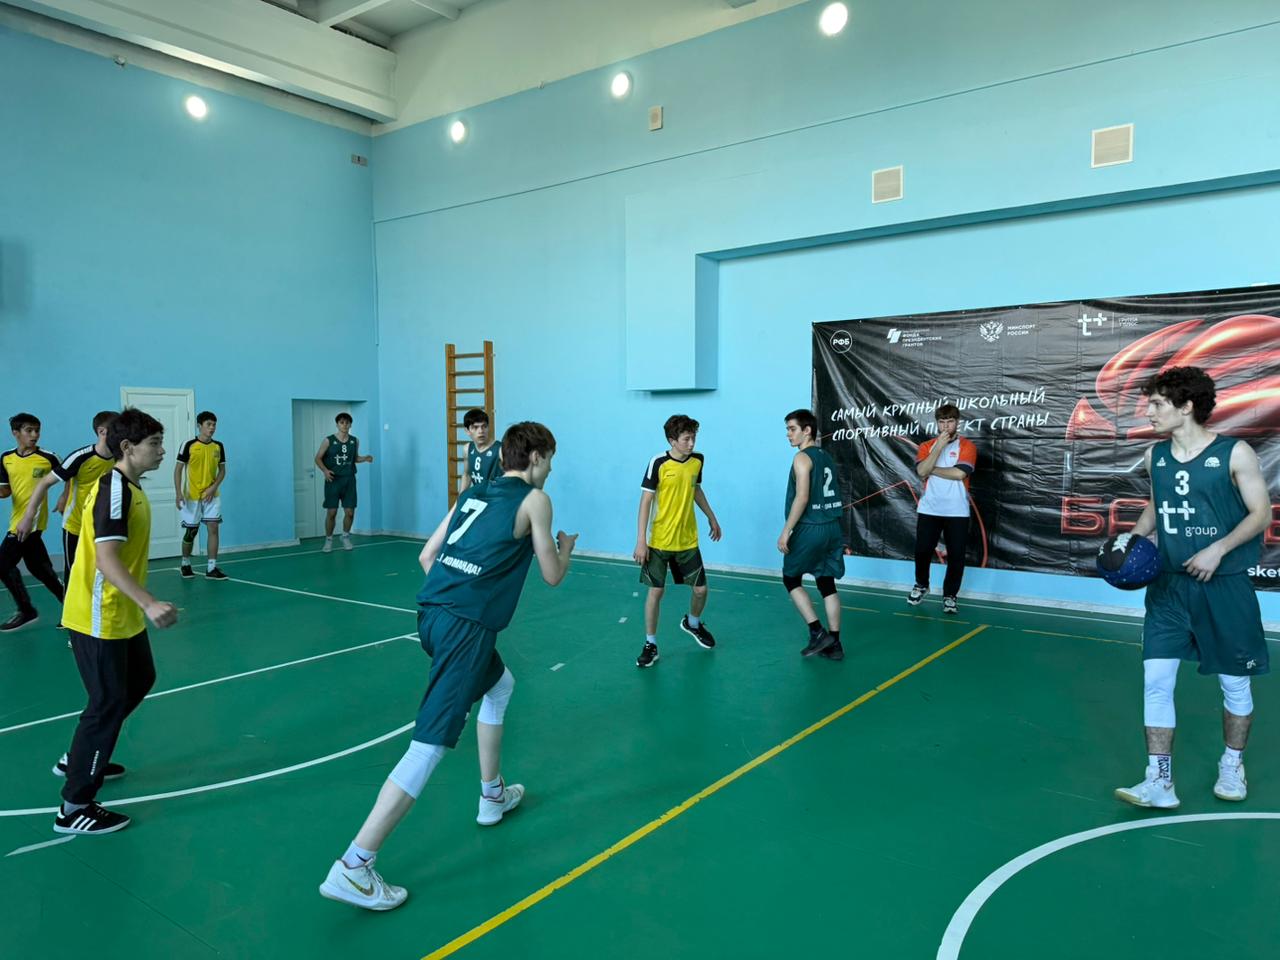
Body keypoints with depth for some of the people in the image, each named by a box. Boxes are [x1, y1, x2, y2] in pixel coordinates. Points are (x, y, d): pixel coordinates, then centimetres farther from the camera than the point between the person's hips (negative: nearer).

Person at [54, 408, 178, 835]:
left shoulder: (130, 488, 8)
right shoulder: (113, 491, -22)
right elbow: (106, 560, -31)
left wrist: (143, 604, 26)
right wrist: (149, 604, -40)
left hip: (123, 616, 10)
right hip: (98, 620, -10)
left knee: (139, 681, 23)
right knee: (109, 703, -3)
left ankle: (79, 759, 39)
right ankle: (74, 808, 9)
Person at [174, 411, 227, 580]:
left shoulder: (218, 446, 2)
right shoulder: (188, 445, -8)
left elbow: (222, 470, 8)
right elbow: (178, 470, -6)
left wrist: (213, 487, -8)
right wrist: (178, 492, -15)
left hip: (212, 495, 3)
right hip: (192, 496, -3)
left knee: (213, 529, -5)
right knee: (191, 532, 7)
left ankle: (211, 568, -2)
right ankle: (185, 564, 28)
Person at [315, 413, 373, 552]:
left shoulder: (355, 441, 5)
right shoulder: (328, 441, -5)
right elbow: (318, 458, 0)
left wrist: (365, 459, -1)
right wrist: (325, 470, -17)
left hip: (349, 480, 3)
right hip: (333, 480, -3)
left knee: (350, 512, 3)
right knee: (331, 512, -2)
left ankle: (346, 537, 26)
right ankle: (328, 540, 15)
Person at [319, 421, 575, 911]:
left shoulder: (473, 494, 20)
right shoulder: (534, 499, 2)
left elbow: (427, 556, 20)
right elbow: (553, 575, 6)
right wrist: (565, 547, 26)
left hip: (432, 611, 8)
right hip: (467, 626, -8)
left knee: (500, 684, 31)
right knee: (430, 743, -8)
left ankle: (493, 795, 42)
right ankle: (353, 867, -9)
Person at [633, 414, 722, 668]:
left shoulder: (697, 461, 0)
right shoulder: (658, 463, -15)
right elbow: (645, 501, -13)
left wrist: (711, 517, 26)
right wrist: (641, 540, -16)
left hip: (688, 541, 4)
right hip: (659, 542, -4)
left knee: (700, 589, 8)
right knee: (655, 591, 0)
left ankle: (692, 623, 39)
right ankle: (650, 644, 14)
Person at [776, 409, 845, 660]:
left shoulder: (802, 458, -11)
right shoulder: (827, 457, 15)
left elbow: (802, 498, -19)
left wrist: (786, 531, -17)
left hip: (810, 529, -8)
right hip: (832, 527, 8)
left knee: (791, 579, 8)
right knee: (827, 583, 11)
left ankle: (818, 633, 2)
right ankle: (834, 644, 13)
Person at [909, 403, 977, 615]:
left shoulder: (967, 446, -1)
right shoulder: (926, 446, 8)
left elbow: (959, 473, -17)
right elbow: (922, 471, -10)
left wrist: (932, 469, -8)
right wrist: (939, 446, -13)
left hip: (957, 512, -2)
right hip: (929, 510, 2)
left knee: (956, 556, -1)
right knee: (922, 550, 1)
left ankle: (949, 596, 15)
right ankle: (921, 585, 28)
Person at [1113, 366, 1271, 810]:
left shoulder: (1234, 453, -10)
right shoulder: (1155, 456, 4)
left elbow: (1261, 513, -8)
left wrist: (1218, 549, -20)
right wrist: (1133, 536, 0)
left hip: (1224, 586, -3)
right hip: (1169, 584, 4)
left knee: (1234, 683, 12)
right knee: (1155, 679, -3)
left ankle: (1232, 765, 35)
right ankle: (1159, 781, 3)